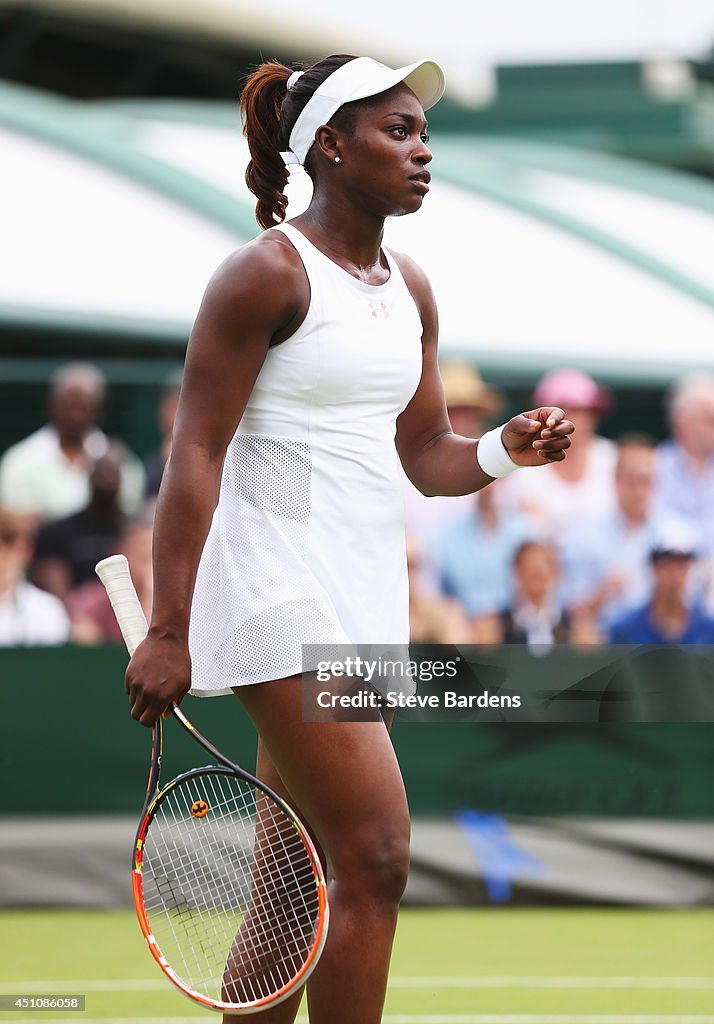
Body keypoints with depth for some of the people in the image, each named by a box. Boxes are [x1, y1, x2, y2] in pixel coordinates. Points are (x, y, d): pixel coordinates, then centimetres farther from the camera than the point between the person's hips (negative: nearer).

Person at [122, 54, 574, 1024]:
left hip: (364, 587, 8)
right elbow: (195, 455, -12)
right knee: (376, 856, -15)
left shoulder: (412, 290, 12)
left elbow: (426, 455, 16)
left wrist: (505, 449, -6)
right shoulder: (267, 272, -11)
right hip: (279, 587, -8)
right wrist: (167, 631, -17)